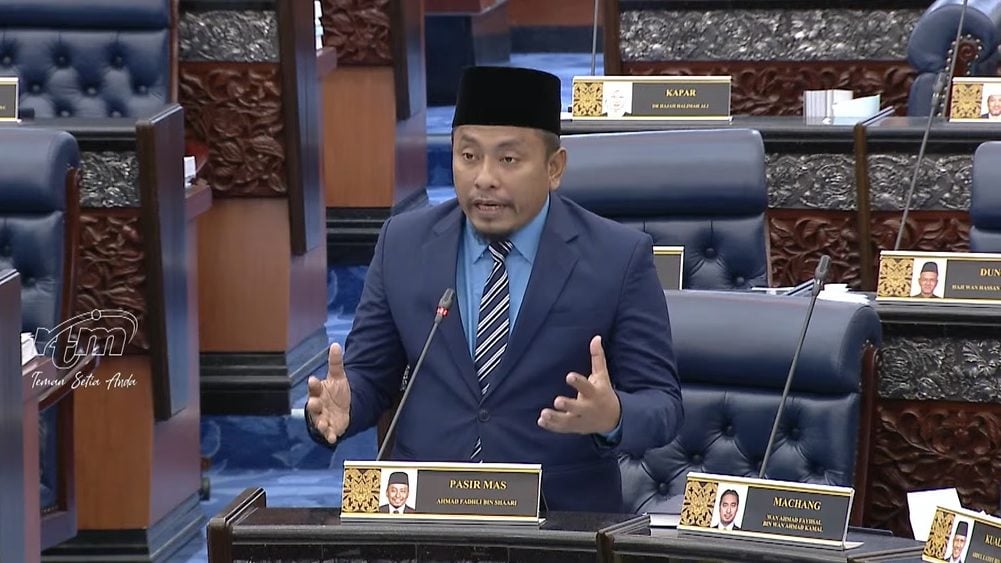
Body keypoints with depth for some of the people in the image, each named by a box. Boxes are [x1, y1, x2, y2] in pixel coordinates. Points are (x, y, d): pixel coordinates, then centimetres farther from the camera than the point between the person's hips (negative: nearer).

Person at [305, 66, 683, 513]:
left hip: (562, 521, -2)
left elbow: (661, 404, -1)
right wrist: (338, 405, -9)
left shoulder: (619, 258, 0)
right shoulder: (404, 244, 9)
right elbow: (369, 375, 14)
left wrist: (612, 416, -23)